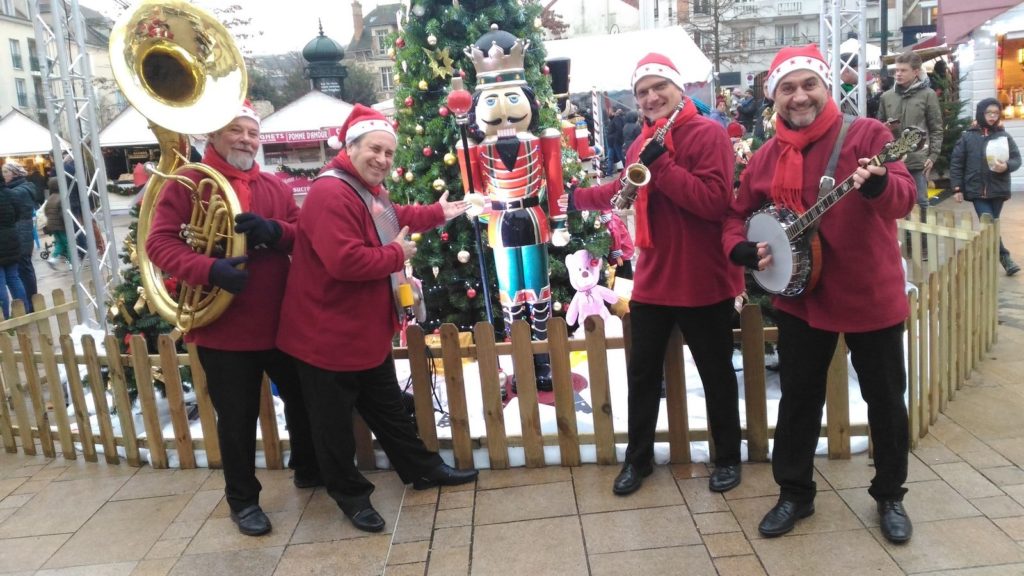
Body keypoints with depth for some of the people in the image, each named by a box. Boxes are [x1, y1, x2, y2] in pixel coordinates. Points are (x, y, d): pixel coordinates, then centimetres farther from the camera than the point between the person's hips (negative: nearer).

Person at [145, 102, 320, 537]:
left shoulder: (275, 187, 8)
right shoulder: (186, 183, -6)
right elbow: (159, 242, -15)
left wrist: (274, 231, -21)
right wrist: (209, 270, -31)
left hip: (282, 322, 5)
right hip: (222, 327, -4)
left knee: (303, 398, 18)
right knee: (237, 418, 7)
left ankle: (308, 469, 42)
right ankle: (243, 499, 26)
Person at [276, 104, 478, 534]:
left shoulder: (372, 190, 11)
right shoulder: (330, 194, -25)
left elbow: (394, 219, 32)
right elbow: (344, 261, -36)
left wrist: (439, 213, 31)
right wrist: (396, 255, -21)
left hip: (369, 330, 11)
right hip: (328, 335, -10)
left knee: (388, 408, 23)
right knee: (335, 424, 8)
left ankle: (423, 469, 36)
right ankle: (350, 494, 25)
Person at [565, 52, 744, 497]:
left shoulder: (709, 133, -12)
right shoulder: (642, 143, 10)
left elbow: (714, 201, -26)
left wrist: (661, 164, -25)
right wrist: (576, 198, 27)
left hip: (703, 281, -6)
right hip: (652, 280, 6)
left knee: (716, 373, 10)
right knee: (642, 371, 13)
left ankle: (727, 458, 30)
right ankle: (637, 458, 29)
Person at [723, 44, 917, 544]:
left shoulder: (866, 134, -9)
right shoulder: (766, 157, 3)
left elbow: (904, 198, -21)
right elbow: (737, 215, 11)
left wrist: (877, 184, -44)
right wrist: (744, 250, -10)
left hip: (870, 294, -3)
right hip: (800, 297, 3)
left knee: (885, 400, 10)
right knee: (798, 399, 12)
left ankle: (890, 497, 32)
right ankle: (794, 493, 29)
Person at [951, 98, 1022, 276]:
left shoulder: (1004, 136, 3)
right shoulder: (968, 137, 0)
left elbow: (1017, 159, 4)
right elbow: (956, 163, 2)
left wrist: (1006, 166, -19)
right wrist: (957, 188, -3)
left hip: (998, 190, 2)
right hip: (977, 190, -1)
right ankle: (1004, 257, 2)